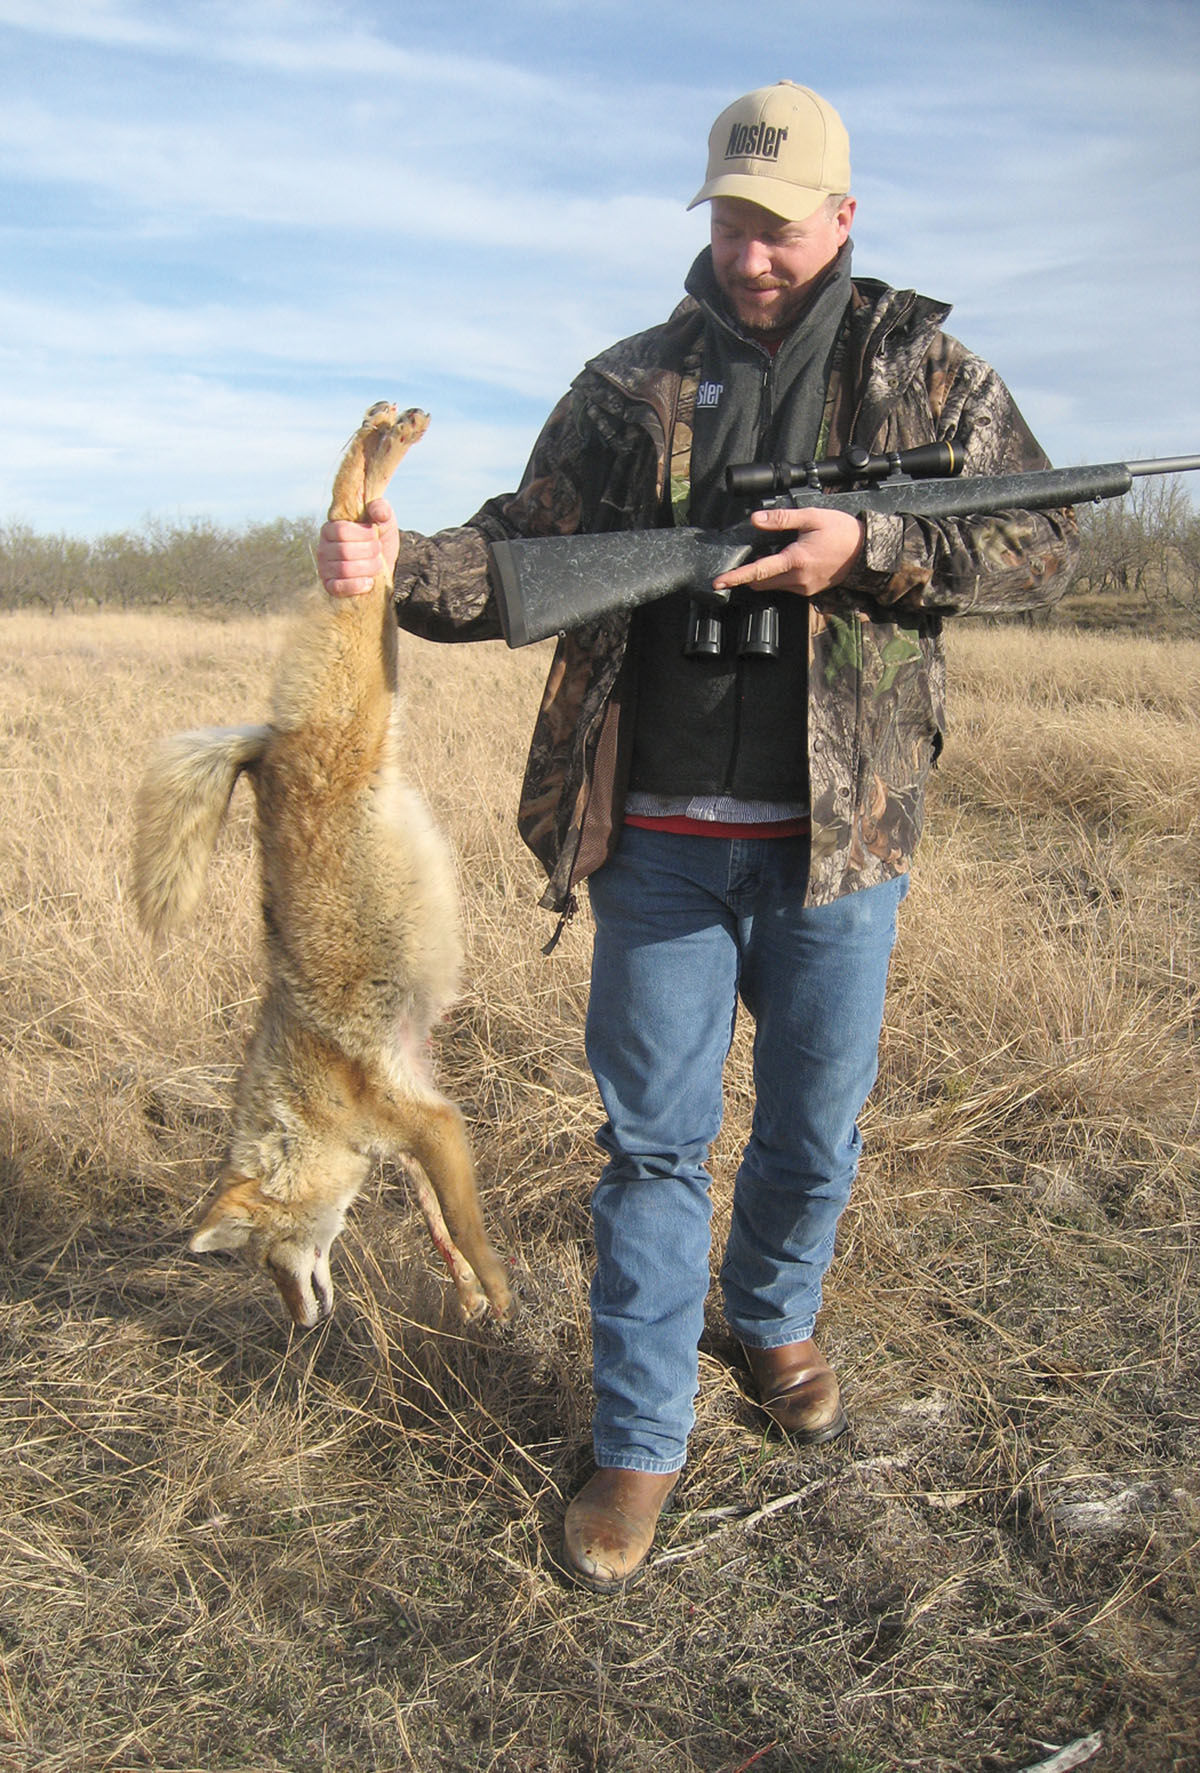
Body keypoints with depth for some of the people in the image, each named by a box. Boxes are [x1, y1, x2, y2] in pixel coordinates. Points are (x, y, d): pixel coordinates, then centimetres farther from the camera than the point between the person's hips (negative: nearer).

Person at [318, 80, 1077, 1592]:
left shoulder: (926, 370, 6)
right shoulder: (626, 385, 8)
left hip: (839, 834, 1)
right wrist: (402, 565, -17)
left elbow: (1041, 544, 2)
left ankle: (772, 1321, 45)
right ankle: (639, 1443, 21)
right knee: (651, 1139, 6)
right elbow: (527, 551, 4)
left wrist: (869, 551, -14)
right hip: (659, 837, 0)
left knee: (814, 1134, 15)